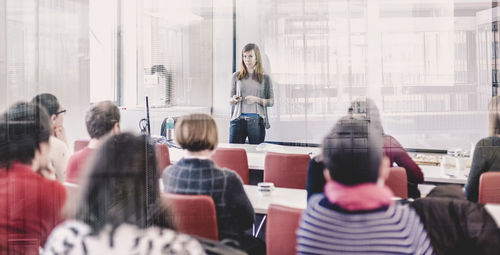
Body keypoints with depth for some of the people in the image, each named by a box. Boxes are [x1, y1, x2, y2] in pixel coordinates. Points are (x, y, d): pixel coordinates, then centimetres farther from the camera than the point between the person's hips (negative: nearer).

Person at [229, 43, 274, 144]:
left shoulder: (265, 78, 5)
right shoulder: (236, 76, 9)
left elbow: (271, 101, 4)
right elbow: (230, 101, 13)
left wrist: (257, 99, -12)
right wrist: (234, 99, -9)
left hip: (256, 121, -1)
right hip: (238, 120, 1)